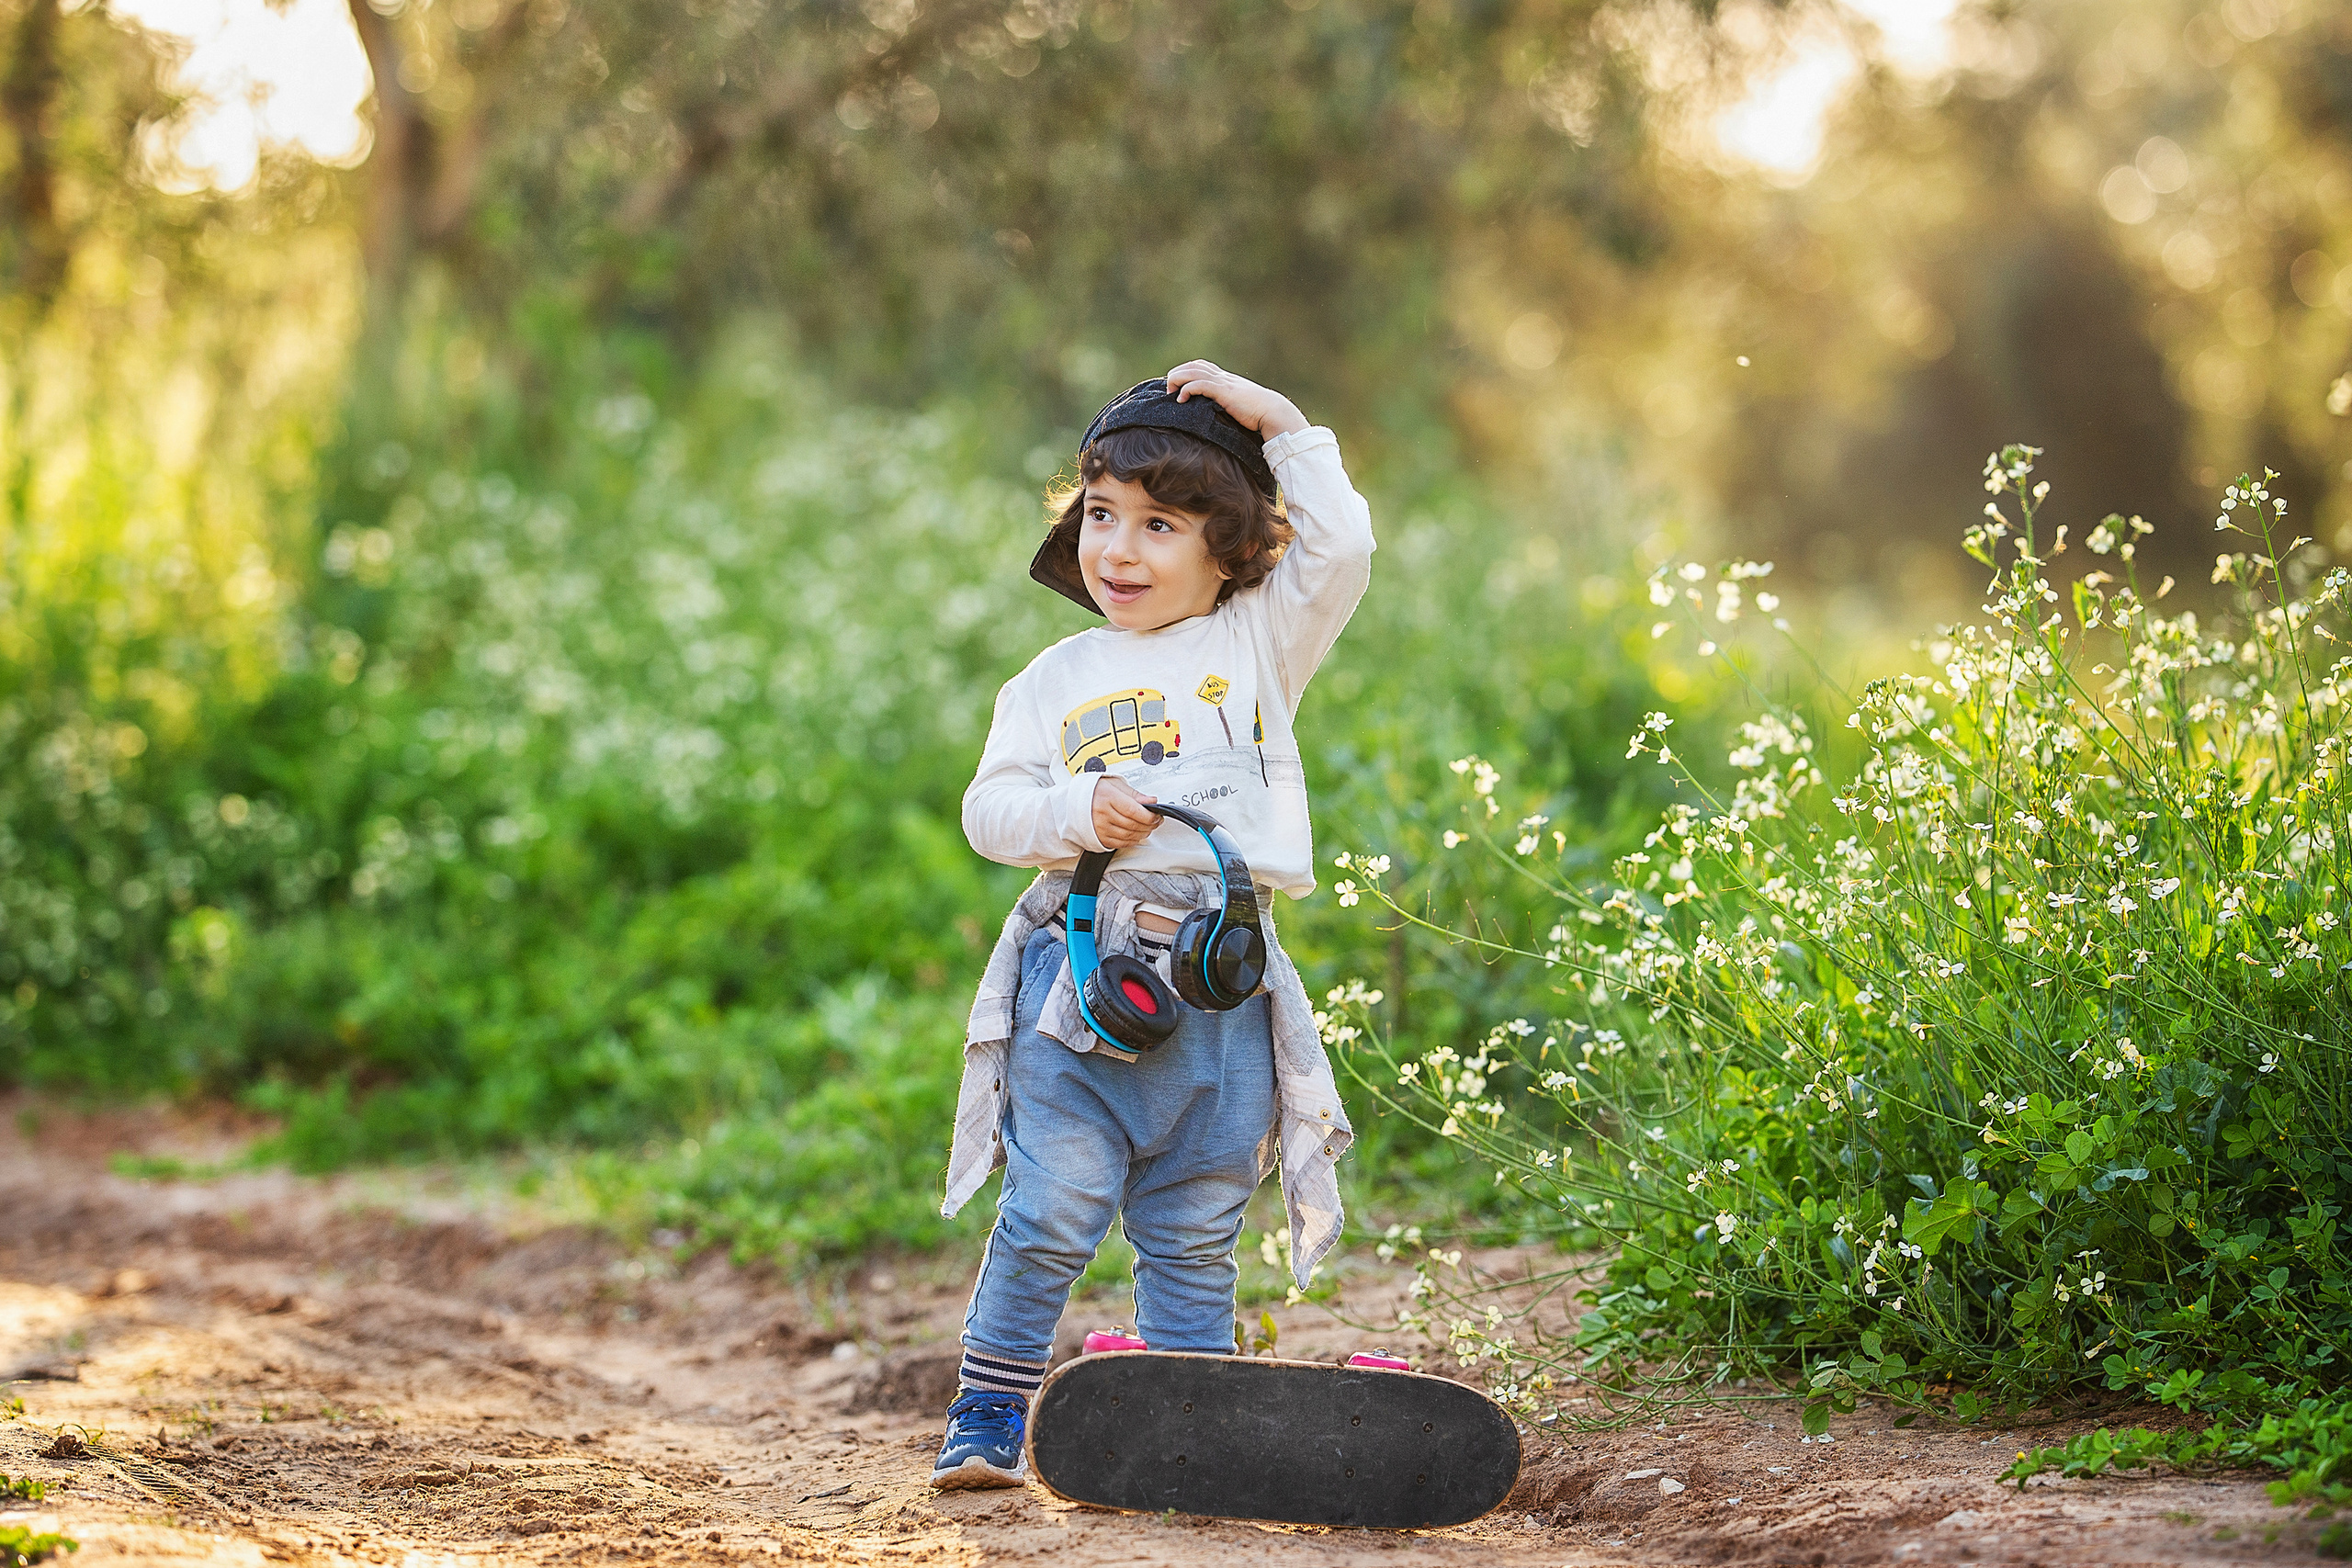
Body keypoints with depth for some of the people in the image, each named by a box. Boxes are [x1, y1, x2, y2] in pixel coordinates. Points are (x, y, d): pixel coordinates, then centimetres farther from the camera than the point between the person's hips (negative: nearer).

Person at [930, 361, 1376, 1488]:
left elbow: (1338, 551, 0)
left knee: (1193, 1237, 7)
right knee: (1049, 1215, -6)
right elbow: (989, 805, 8)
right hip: (1082, 972, 0)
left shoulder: (1261, 643, 10)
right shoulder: (1055, 680, 11)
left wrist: (1282, 426, 2)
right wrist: (1074, 811, -11)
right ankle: (987, 1422, 2)